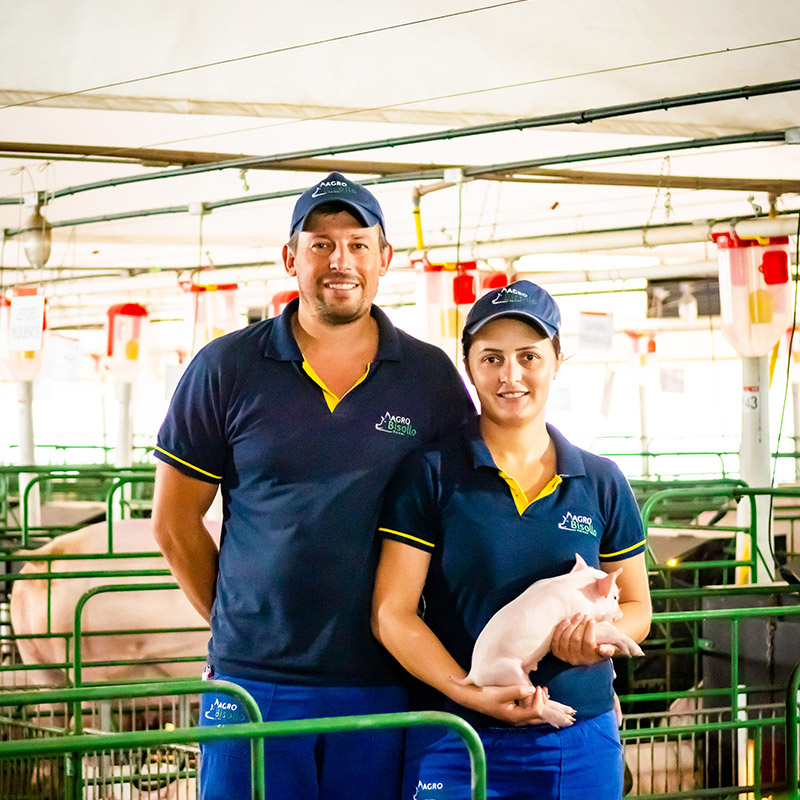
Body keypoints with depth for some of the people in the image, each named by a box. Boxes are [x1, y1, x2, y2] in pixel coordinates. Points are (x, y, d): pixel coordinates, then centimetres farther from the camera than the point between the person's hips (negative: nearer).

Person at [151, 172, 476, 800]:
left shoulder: (431, 377, 4)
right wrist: (238, 625, 7)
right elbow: (174, 522, 7)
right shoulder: (226, 369, 2)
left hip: (383, 686, 1)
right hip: (253, 679, -1)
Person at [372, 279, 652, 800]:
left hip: (582, 745, 3)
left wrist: (601, 636, -9)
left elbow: (637, 606, 14)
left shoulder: (601, 484, 7)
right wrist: (470, 692, -19)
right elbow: (392, 612, -6)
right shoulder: (430, 475, -2)